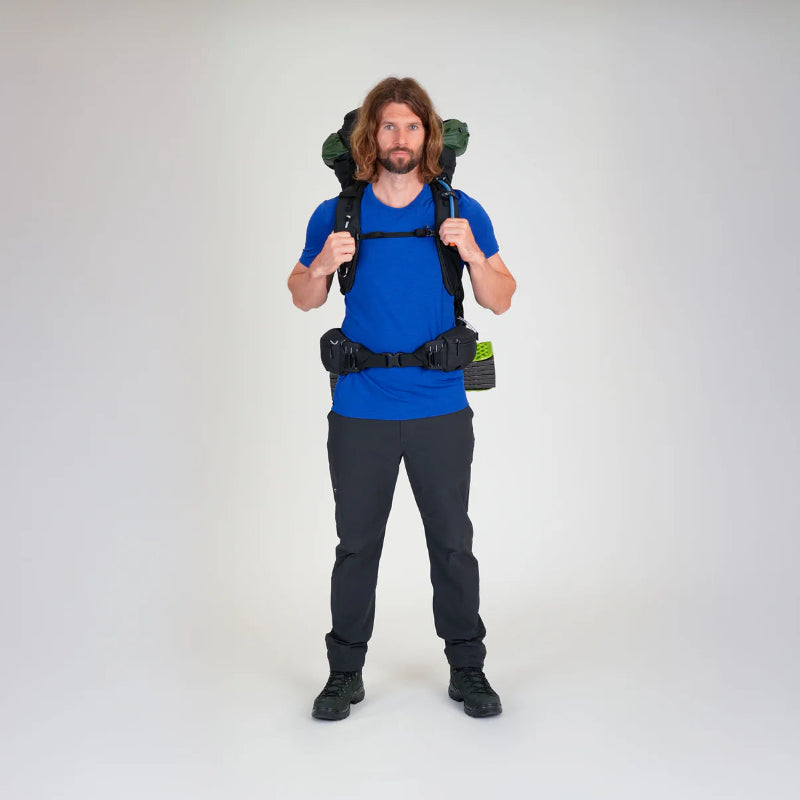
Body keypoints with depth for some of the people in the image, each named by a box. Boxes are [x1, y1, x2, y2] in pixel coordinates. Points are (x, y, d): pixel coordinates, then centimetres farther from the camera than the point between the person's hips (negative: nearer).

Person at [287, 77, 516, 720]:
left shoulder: (462, 212, 3)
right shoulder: (336, 214, 4)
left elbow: (501, 301, 3)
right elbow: (304, 299, 10)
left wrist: (473, 253, -15)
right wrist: (323, 265, -10)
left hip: (441, 410, 0)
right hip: (360, 411, 0)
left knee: (453, 543, 9)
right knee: (356, 545, 10)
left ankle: (467, 669, 27)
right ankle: (345, 672, 26)